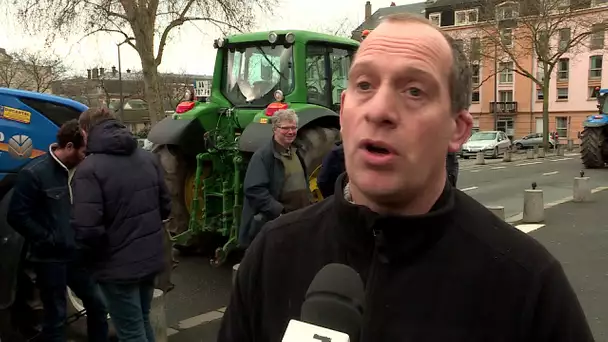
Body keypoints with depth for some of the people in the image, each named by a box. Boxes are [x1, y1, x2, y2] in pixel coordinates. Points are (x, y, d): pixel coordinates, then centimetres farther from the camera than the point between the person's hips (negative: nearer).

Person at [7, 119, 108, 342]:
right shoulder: (34, 173, -15)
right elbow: (17, 216, -15)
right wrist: (49, 240, -15)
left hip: (77, 254, 6)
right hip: (50, 259, -6)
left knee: (97, 305, 13)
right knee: (56, 316, 6)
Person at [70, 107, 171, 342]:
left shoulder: (90, 168, -17)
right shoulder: (148, 158, 4)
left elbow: (86, 229, -23)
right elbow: (165, 207, 11)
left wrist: (98, 250, -3)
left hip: (119, 266, -7)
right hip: (151, 258, 7)